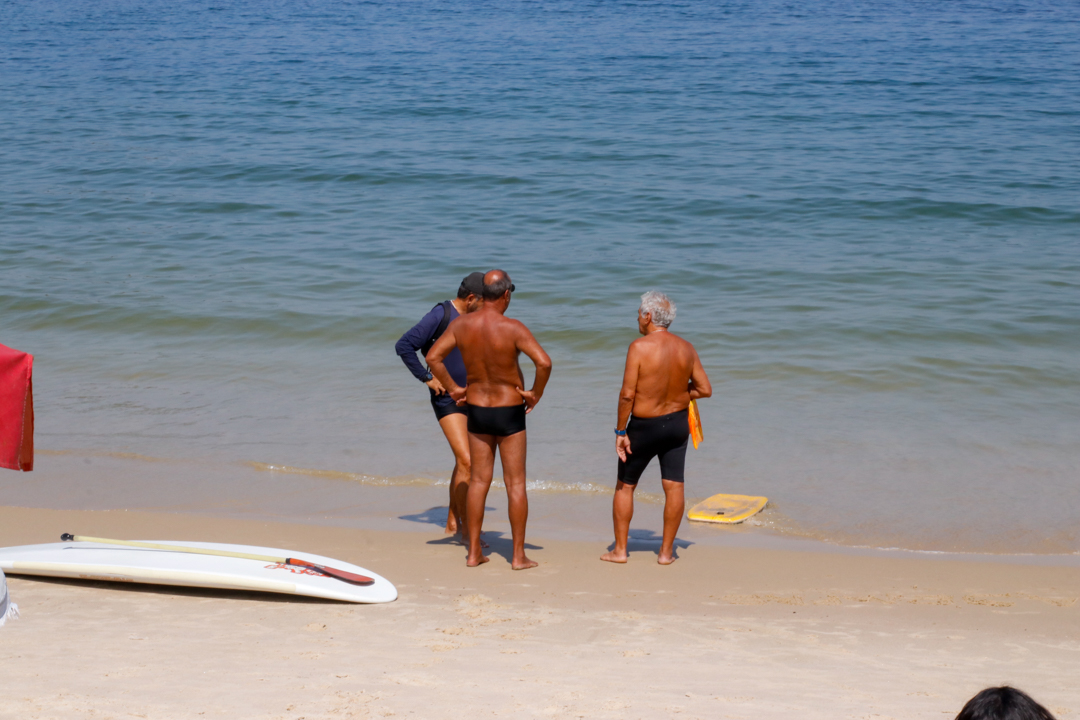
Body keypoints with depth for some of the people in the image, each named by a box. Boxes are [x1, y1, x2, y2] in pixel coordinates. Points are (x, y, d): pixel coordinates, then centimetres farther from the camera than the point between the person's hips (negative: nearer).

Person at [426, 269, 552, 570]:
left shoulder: (461, 324, -6)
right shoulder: (513, 328, -19)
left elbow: (433, 357, -5)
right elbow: (544, 362, -28)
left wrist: (453, 388, 4)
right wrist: (536, 393, -12)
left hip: (476, 409, 4)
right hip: (510, 412, -4)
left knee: (479, 481, 13)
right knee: (515, 483, 4)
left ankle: (474, 552, 15)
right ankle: (518, 556, 7)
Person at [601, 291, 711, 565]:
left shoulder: (639, 347, -18)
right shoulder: (686, 348, -3)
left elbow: (627, 394, -20)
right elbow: (705, 389, 1)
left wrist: (620, 431, -13)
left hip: (645, 427, -4)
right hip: (678, 422, 4)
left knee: (625, 486, 12)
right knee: (674, 486, 8)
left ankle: (620, 549, 16)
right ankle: (666, 551, 12)